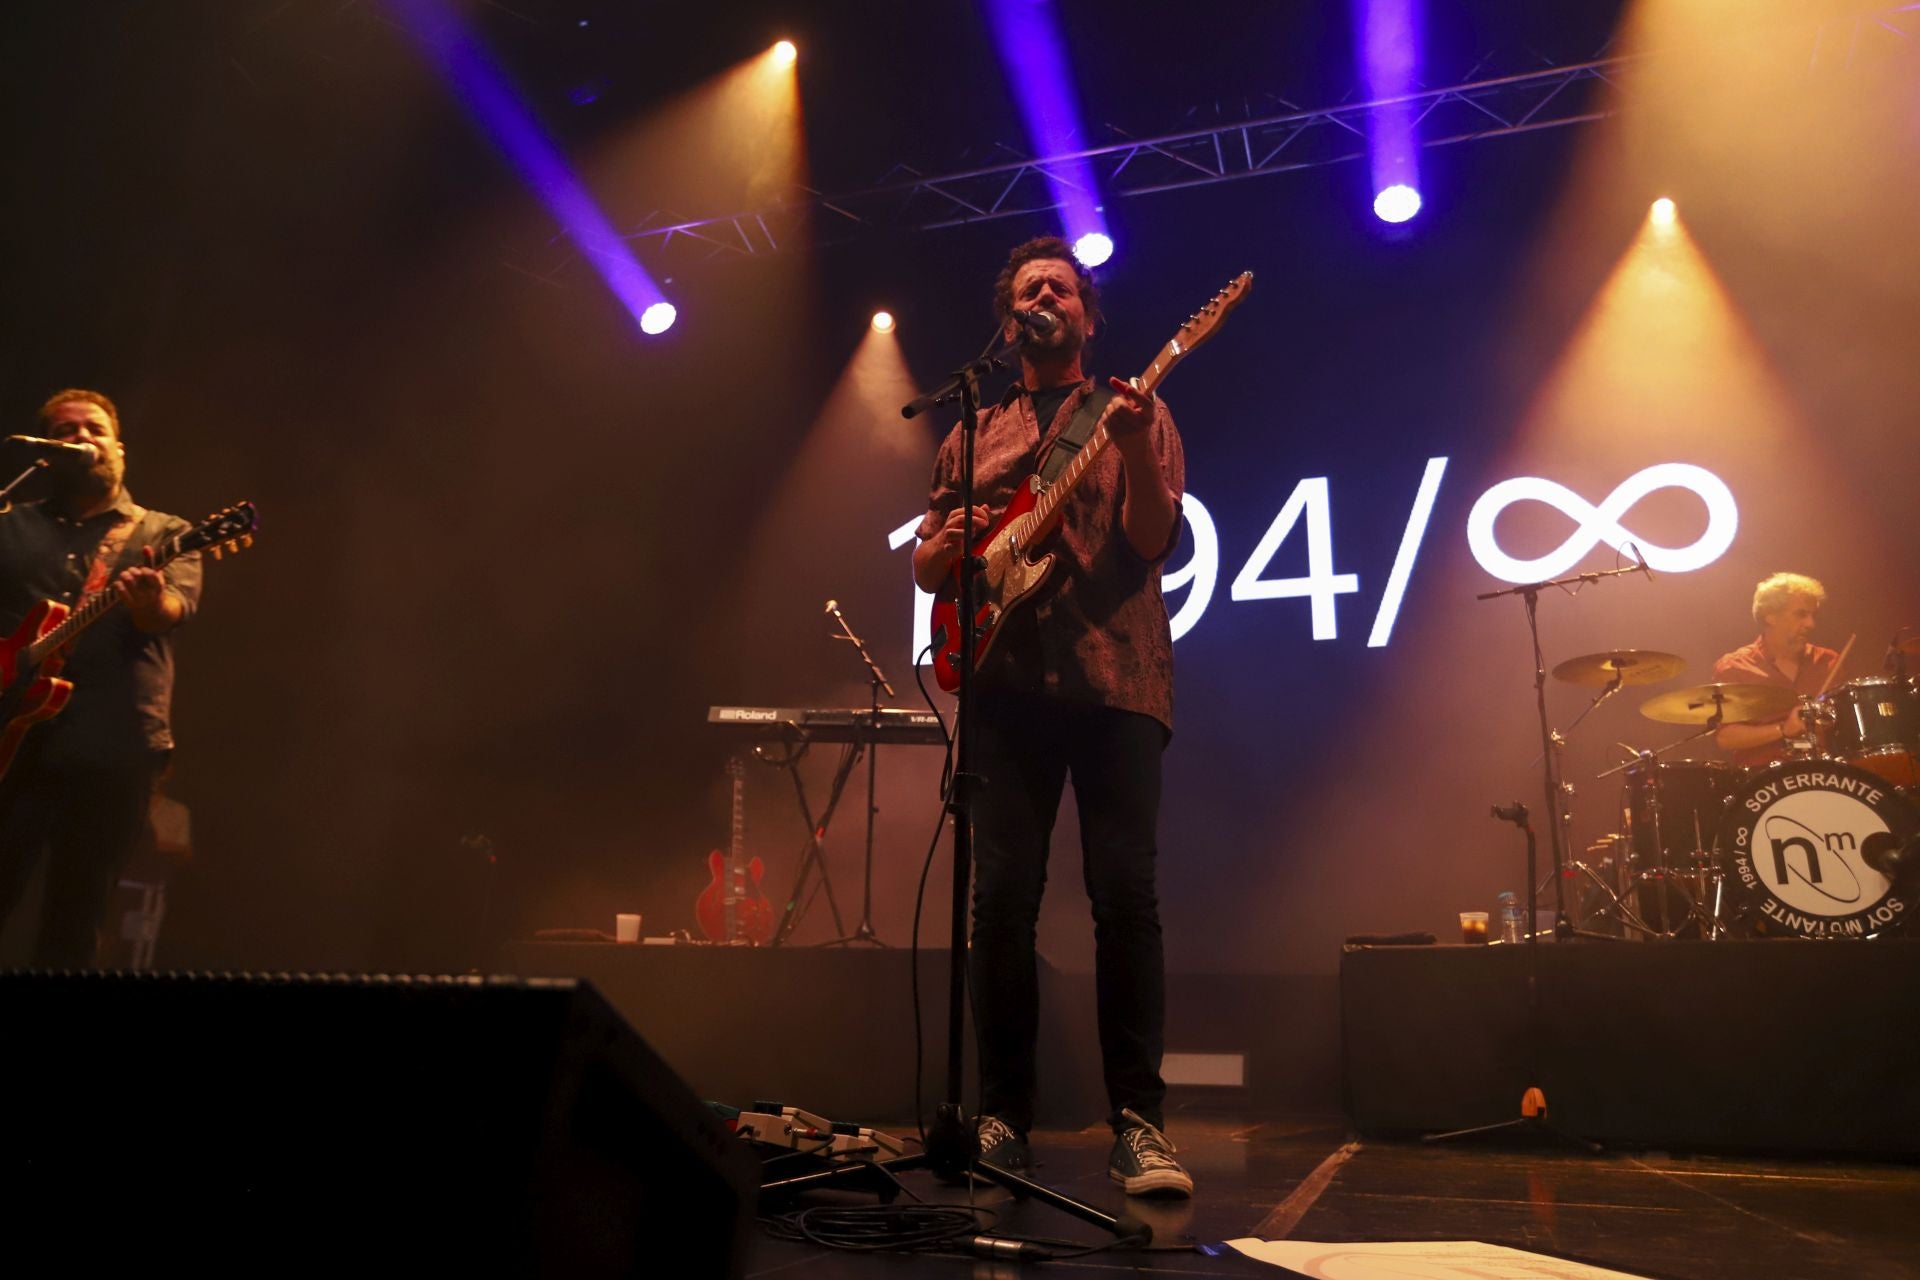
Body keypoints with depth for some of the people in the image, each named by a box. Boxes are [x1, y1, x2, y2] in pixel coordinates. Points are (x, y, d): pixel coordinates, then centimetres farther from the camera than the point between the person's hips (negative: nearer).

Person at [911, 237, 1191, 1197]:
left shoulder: (1133, 413, 14)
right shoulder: (973, 435, 22)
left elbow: (1151, 538, -1)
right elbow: (925, 566, 20)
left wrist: (1136, 447, -18)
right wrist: (948, 543, -3)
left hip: (1114, 677, -2)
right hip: (1007, 681, 3)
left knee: (1126, 897, -8)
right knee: (1001, 900, -1)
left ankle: (1138, 1123, 1)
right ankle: (1002, 1116, 9)